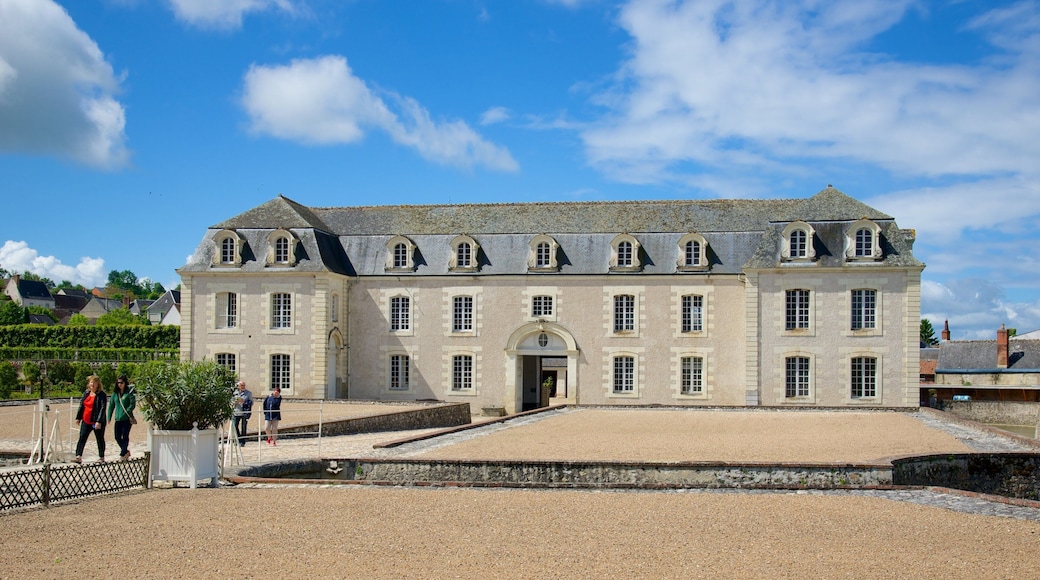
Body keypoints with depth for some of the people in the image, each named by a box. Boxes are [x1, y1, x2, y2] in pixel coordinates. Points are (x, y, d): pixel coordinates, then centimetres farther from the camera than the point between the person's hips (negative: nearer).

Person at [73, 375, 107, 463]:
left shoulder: (101, 395, -11)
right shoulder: (86, 393, 9)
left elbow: (102, 408, -17)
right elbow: (81, 406, 17)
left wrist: (99, 421, -23)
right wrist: (78, 417, 14)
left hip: (97, 422, -6)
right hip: (86, 421, 6)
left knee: (100, 439, 6)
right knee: (82, 438, -1)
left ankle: (101, 457, 16)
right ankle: (78, 457, -3)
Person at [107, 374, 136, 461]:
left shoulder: (129, 392, -5)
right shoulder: (115, 393, 9)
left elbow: (133, 404, -10)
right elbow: (111, 405, 11)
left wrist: (127, 412, -17)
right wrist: (109, 417, 6)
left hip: (127, 419, -5)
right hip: (118, 419, 5)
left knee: (125, 436, -2)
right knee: (117, 437, 6)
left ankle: (123, 454, 7)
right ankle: (126, 451, 24)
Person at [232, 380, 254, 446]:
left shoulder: (249, 393, 2)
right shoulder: (235, 393, 10)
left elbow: (251, 402, 1)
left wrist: (244, 402, -15)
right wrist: (235, 402, -5)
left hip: (245, 412, -3)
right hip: (237, 412, 3)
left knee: (243, 427, 0)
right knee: (235, 426, 1)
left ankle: (242, 441, 9)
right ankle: (239, 440, 19)